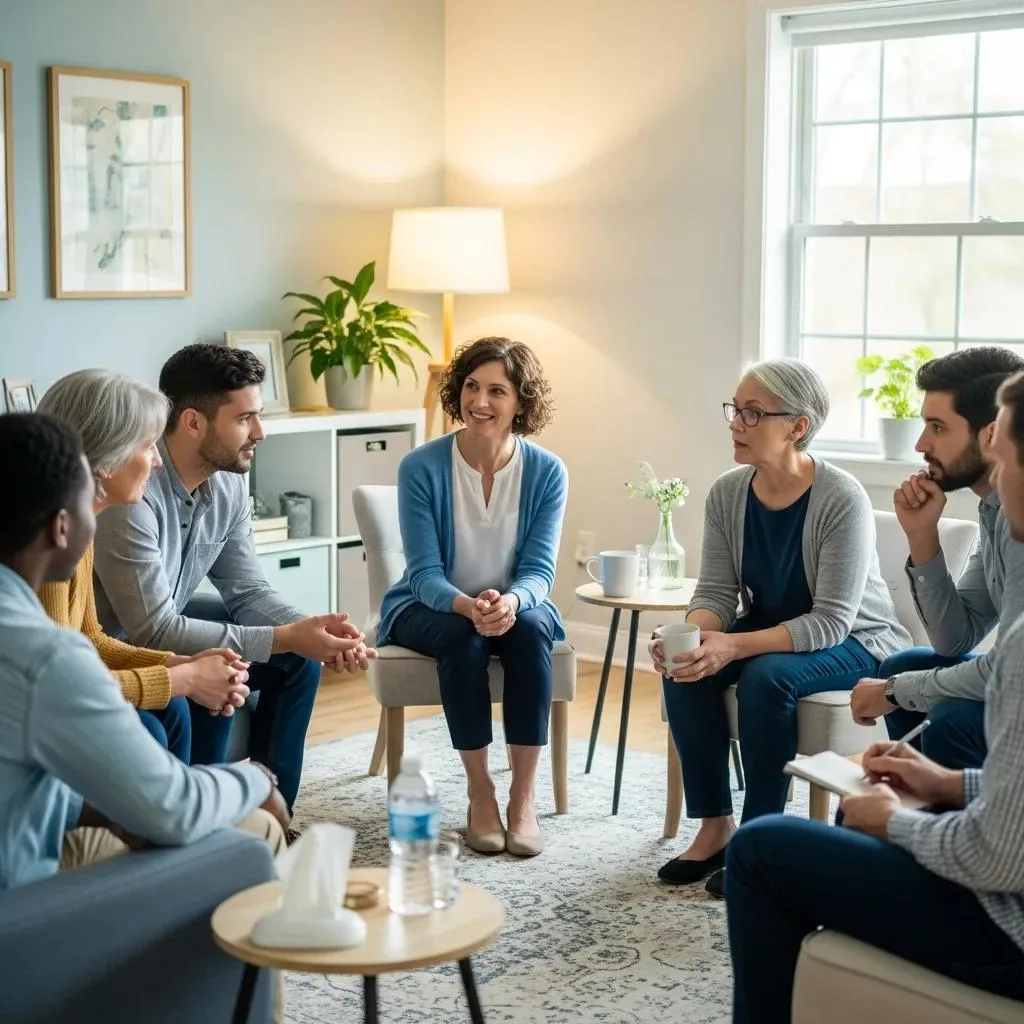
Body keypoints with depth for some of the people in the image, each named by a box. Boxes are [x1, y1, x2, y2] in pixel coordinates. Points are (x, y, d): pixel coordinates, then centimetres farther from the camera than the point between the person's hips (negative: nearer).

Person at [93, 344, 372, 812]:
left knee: (297, 661, 1)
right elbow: (154, 631, -31)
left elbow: (248, 592, 2)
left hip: (158, 635, 9)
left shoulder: (228, 482, -4)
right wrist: (286, 638, -30)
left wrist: (311, 629, -20)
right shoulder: (131, 492, -31)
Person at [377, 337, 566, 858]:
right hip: (431, 607, -1)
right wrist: (468, 605, -39)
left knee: (530, 629, -32)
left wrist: (510, 601, -36)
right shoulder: (421, 467, -15)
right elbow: (426, 575, -16)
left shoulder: (547, 472, -10)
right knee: (461, 637, -34)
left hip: (514, 604, 2)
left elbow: (539, 570, -12)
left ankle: (523, 796, -25)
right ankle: (479, 792, -20)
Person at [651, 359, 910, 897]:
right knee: (683, 669, -21)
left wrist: (734, 646, -40)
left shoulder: (842, 500, -26)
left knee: (766, 676, -33)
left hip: (854, 642, -5)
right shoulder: (727, 493, -8)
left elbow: (831, 620, -28)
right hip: (770, 630, 6)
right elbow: (715, 593, -6)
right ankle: (715, 827, -9)